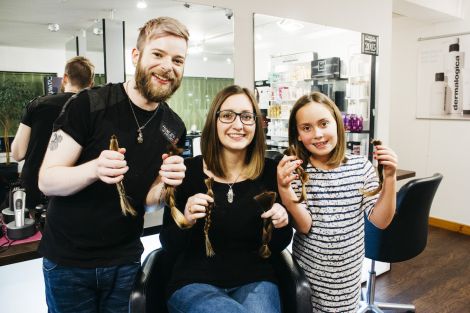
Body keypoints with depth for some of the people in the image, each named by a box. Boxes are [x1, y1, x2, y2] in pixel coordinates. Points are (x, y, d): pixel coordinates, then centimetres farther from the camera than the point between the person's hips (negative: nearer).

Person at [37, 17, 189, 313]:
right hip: (68, 261, -3)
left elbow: (148, 198, 2)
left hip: (126, 261, 3)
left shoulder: (174, 128, -4)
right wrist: (95, 169, -34)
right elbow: (47, 181, -14)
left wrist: (166, 182, -20)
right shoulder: (89, 104, -16)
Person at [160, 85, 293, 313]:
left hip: (254, 281, 2)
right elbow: (169, 246, -4)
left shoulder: (270, 172, -4)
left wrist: (282, 224, -16)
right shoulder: (188, 170, -9)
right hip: (195, 283, -2)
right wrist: (185, 221, -24)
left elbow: (277, 247, 4)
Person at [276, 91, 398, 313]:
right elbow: (304, 227, -17)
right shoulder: (295, 170, -11)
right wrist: (284, 188, -32)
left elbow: (380, 220, -7)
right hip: (307, 271, -1)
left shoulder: (361, 166, -7)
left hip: (347, 274, 2)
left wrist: (389, 178, -19)